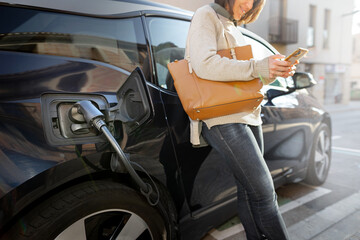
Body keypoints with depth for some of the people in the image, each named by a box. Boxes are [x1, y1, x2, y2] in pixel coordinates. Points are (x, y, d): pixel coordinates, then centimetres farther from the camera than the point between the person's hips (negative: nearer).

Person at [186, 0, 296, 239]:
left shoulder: (234, 29, 26)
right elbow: (204, 64, -20)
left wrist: (274, 71, 6)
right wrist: (258, 67, -21)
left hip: (249, 115, 9)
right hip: (222, 119, -8)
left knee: (249, 190, 10)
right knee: (264, 191, -10)